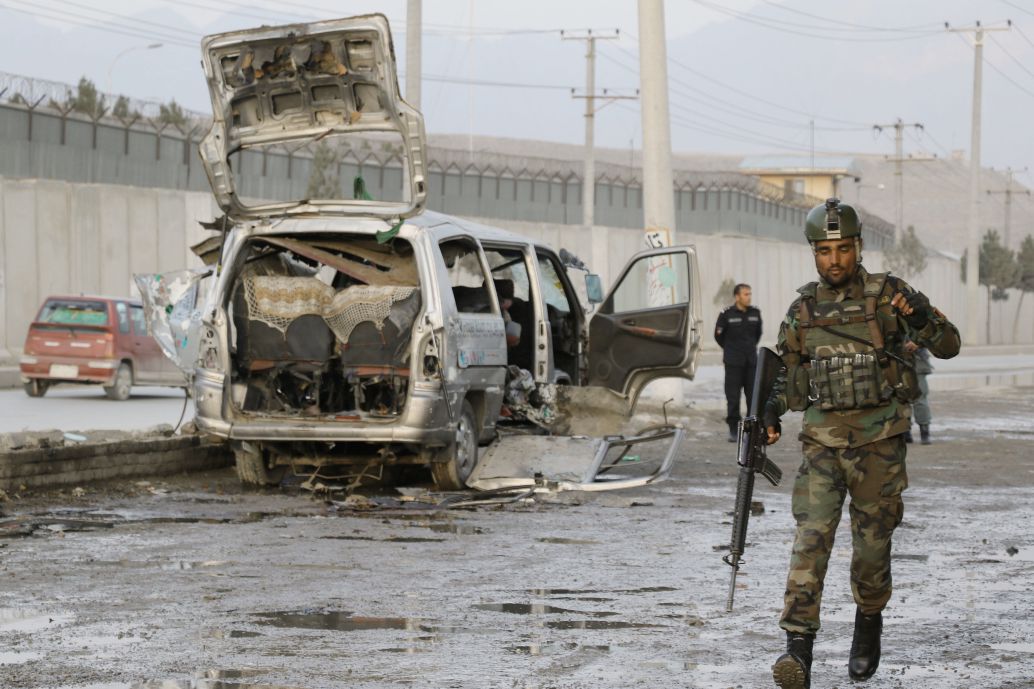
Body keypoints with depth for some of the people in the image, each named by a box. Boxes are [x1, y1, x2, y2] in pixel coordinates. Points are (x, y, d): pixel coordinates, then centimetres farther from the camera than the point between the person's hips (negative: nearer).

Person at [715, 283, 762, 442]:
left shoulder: (755, 313, 3)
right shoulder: (727, 314, -8)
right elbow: (719, 335, 4)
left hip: (751, 361, 3)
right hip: (733, 363, -3)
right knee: (733, 396, -1)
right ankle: (733, 430, 5)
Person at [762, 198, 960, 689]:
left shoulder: (889, 294, -2)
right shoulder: (803, 309, 7)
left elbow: (948, 346, -3)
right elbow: (790, 372, 19)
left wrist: (922, 319, -23)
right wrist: (772, 409, 0)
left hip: (879, 440, -1)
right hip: (822, 440, 1)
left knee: (872, 540, 6)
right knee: (811, 536, -13)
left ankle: (868, 623, 33)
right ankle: (798, 648, -20)